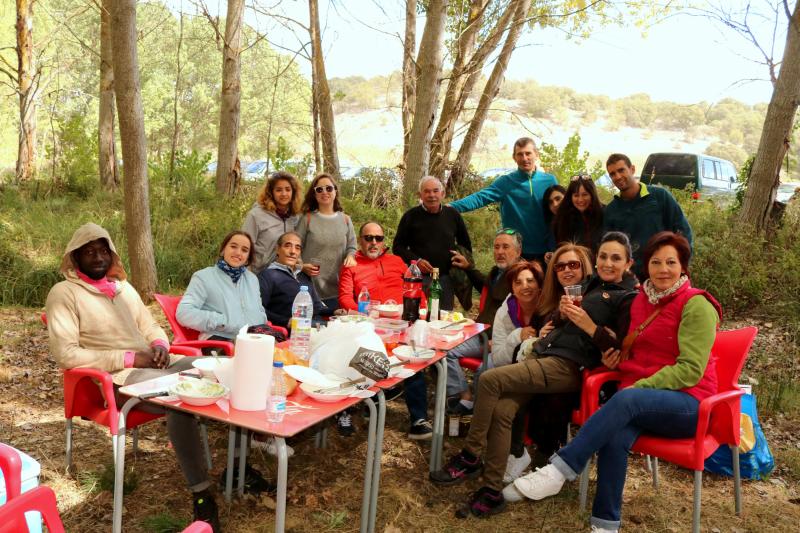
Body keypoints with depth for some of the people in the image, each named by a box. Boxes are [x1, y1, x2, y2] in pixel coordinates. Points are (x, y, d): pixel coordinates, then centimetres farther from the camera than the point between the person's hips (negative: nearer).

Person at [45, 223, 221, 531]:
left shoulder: (123, 287, 20)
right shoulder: (63, 293, -3)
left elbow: (151, 327, 24)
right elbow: (65, 354, -13)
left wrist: (160, 346, -3)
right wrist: (129, 358, -17)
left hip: (152, 365, 7)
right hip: (117, 377, -7)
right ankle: (200, 492, -25)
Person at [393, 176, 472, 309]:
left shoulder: (452, 215, 6)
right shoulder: (410, 216, -1)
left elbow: (465, 245, 18)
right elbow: (398, 247, 1)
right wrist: (416, 260, -13)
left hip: (446, 278, 3)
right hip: (418, 277, -2)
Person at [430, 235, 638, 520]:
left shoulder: (626, 298, 4)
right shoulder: (589, 286, 26)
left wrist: (589, 326, -14)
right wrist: (563, 314, 8)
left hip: (568, 366, -7)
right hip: (544, 354, 7)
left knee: (489, 380, -22)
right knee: (501, 411, -16)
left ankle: (470, 458, -7)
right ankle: (491, 492, -9)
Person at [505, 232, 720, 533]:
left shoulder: (696, 305, -7)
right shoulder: (640, 300, 13)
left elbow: (690, 369, -13)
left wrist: (640, 386, -21)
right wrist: (618, 359, 6)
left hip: (687, 403, -5)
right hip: (641, 400, 5)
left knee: (626, 399, -38)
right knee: (615, 437, -31)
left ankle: (557, 471, -38)